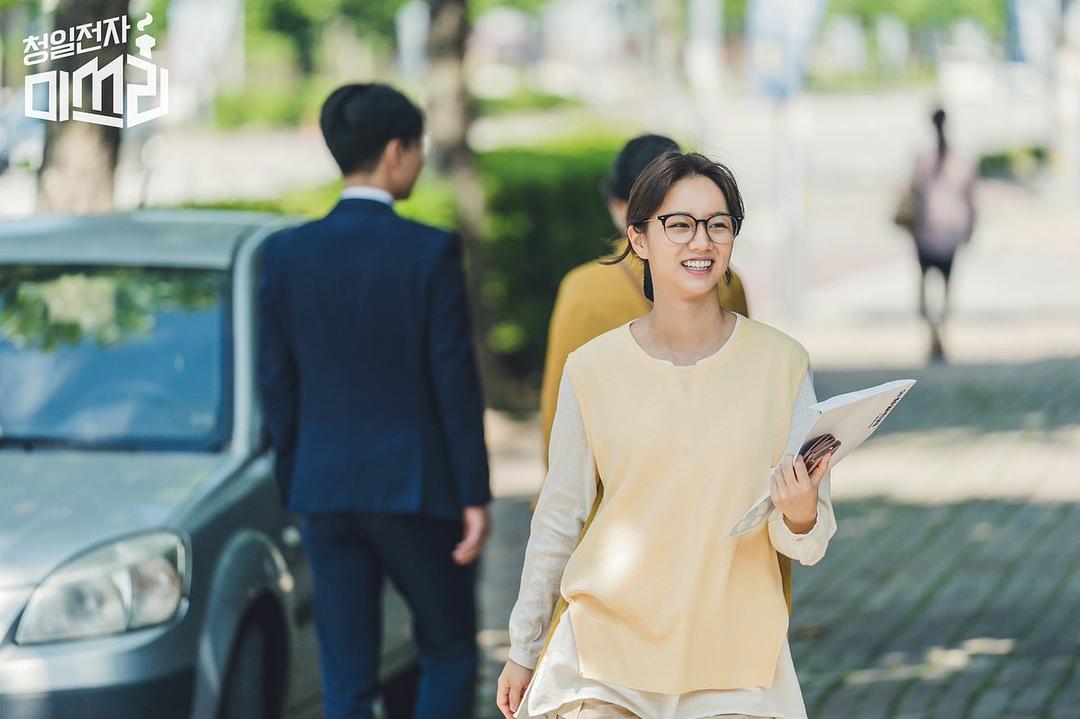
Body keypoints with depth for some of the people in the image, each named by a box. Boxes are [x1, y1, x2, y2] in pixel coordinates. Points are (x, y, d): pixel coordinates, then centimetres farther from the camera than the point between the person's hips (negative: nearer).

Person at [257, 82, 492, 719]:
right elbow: (456, 381, -9)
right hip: (416, 487, -3)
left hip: (326, 489, 3)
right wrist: (476, 496, -4)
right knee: (450, 655, 13)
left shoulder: (288, 253, 1)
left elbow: (277, 381, 5)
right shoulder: (432, 252, -10)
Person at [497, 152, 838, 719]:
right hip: (607, 649, 0)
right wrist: (522, 650, 13)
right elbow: (559, 518, 8)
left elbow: (807, 543, 0)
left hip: (733, 653, 1)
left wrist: (801, 516, -23)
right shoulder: (592, 369, -3)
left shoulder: (782, 362, -3)